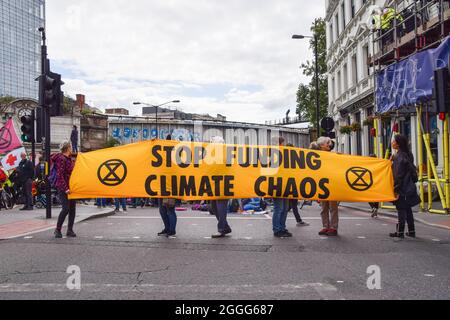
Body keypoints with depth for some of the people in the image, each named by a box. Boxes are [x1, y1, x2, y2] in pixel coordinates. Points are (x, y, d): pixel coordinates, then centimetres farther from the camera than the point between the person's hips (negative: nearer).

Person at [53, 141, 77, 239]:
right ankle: (58, 229, 3)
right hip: (63, 188, -8)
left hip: (70, 187, 8)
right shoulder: (61, 159, -11)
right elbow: (60, 176, -17)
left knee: (72, 209, 6)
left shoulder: (70, 159, 14)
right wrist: (65, 188, -20)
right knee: (66, 208, -12)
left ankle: (70, 230, 14)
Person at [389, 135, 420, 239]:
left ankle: (400, 232, 3)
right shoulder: (407, 155, 11)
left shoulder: (399, 156, -16)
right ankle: (411, 231, 19)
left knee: (401, 209, -3)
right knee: (407, 209, 14)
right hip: (409, 186, 9)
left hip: (402, 187, -9)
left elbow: (398, 174, -18)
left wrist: (396, 188, -15)